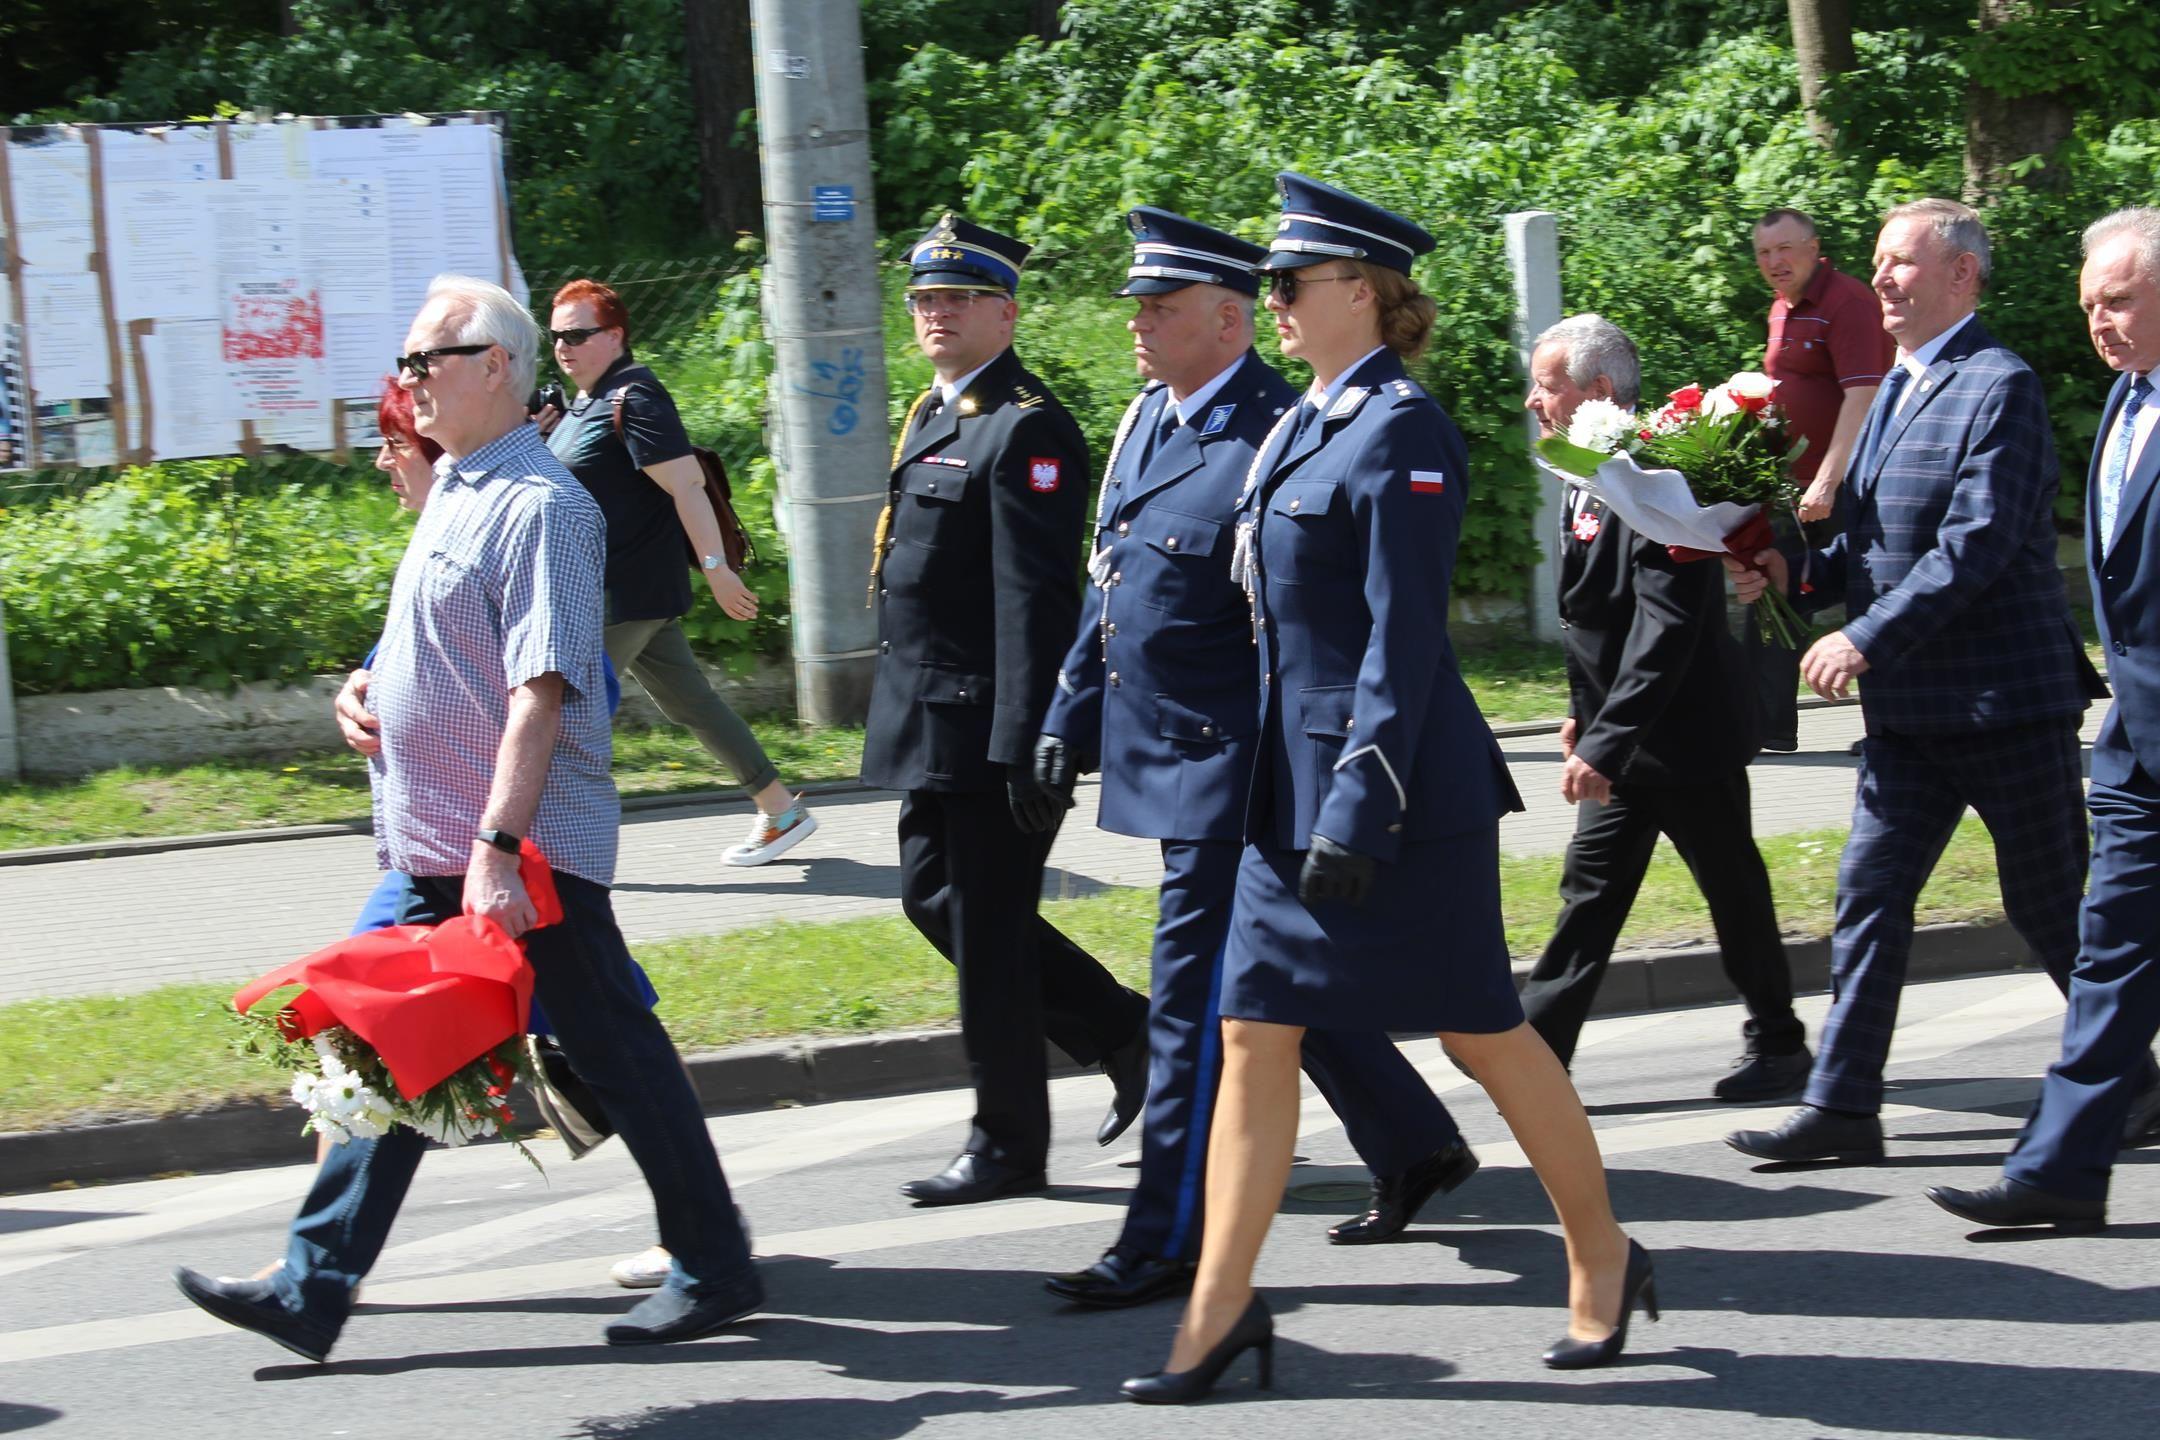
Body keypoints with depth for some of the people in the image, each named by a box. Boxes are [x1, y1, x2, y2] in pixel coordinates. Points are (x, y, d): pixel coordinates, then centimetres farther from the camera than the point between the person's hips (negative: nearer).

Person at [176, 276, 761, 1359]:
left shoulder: (539, 505, -16)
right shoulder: (456, 493, 15)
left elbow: (542, 689, -23)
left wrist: (498, 845, -28)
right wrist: (371, 687, 13)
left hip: (527, 859, -10)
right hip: (437, 856, 10)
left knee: (617, 1057, 1)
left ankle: (714, 1271, 12)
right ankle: (313, 1290, 11)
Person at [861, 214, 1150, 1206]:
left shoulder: (1026, 428, -15)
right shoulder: (933, 417, 15)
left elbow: (1036, 598, -20)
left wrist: (1028, 747, -24)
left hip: (992, 724, -10)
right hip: (935, 721, 10)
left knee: (986, 933, -2)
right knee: (933, 896, 15)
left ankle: (1009, 1146, 11)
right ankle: (1119, 1031, 26)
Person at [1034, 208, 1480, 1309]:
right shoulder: (1147, 419, 11)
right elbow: (1108, 587, 20)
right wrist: (1069, 717, 19)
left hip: (1228, 762, -9)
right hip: (1155, 753, 9)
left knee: (1194, 992, -5)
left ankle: (1169, 1240, 2)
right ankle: (1415, 1146, 32)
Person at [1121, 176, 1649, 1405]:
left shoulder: (1402, 431, -14)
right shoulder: (1308, 424, 12)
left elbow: (1404, 641, -19)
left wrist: (1360, 815, -22)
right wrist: (1300, 796, 18)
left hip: (1400, 786, -9)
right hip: (1294, 778, 9)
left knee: (1482, 1031, 3)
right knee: (1255, 1030, 4)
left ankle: (1606, 1260, 21)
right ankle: (1223, 1305, 7)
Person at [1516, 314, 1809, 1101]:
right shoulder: (1585, 481, 7)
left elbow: (1665, 631, -28)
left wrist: (1604, 742, -30)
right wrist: (1583, 712, 16)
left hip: (1684, 733, -9)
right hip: (1619, 734, 9)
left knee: (1733, 890, 6)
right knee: (1591, 888, 6)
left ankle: (1778, 1045, 20)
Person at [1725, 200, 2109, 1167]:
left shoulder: (1998, 387, -14)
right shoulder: (1895, 390, 14)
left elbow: (1977, 545, -22)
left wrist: (1866, 639, -22)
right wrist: (1794, 571, 2)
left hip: (2006, 697, -8)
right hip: (1912, 706, 8)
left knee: (2049, 907, 3)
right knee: (1869, 892, 4)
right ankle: (1841, 1104, 7)